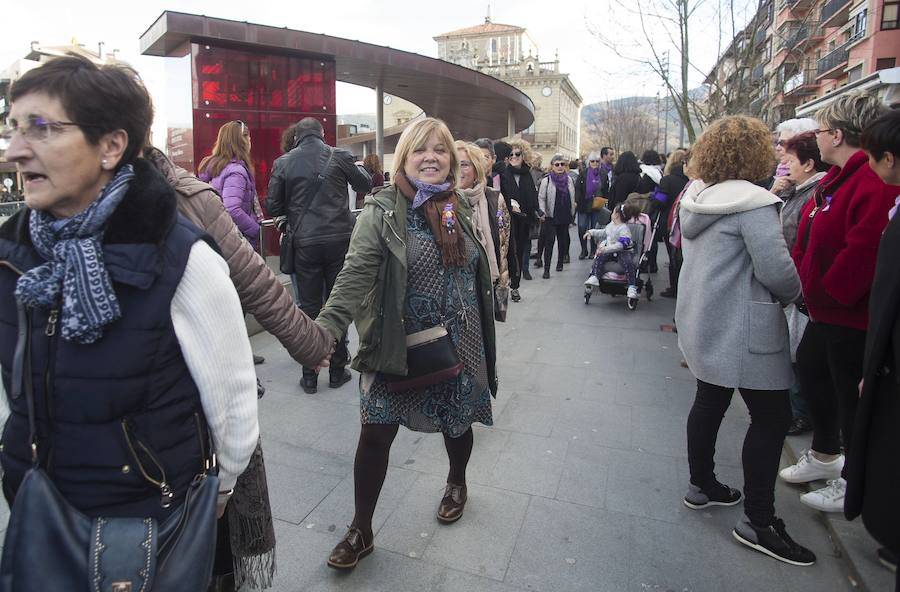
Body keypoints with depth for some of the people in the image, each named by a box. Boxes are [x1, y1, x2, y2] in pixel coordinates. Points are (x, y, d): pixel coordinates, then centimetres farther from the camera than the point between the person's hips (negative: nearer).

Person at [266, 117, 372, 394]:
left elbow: (273, 206, 3)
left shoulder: (283, 162, 1)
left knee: (309, 307, 9)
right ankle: (337, 370, 18)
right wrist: (358, 166, 31)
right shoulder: (339, 156, -1)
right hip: (339, 239, 0)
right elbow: (365, 185, 12)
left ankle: (310, 376, 14)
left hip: (305, 243, 0)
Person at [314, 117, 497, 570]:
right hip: (397, 346, -3)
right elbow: (355, 275, -22)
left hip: (458, 345, 4)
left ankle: (457, 483, 52)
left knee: (457, 424, 19)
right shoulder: (382, 212, -11)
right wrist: (325, 329, -36)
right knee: (375, 434, 0)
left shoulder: (460, 208, 4)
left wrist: (483, 340, 17)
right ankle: (361, 530, 24)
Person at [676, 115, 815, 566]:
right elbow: (777, 270, -22)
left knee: (709, 402, 19)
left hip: (703, 325, 9)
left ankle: (701, 486, 33)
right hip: (741, 330, -8)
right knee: (771, 417, 3)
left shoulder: (696, 196, 6)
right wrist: (792, 294, -1)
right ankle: (758, 521, 12)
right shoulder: (752, 202, -19)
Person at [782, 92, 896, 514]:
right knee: (810, 370, 22)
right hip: (825, 309, 10)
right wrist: (807, 282, 4)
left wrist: (828, 290, -17)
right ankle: (824, 456, 42)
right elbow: (807, 240, 13)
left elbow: (865, 250, -29)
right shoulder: (838, 178, 11)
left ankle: (852, 483, 25)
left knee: (851, 398, 4)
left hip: (852, 316, -10)